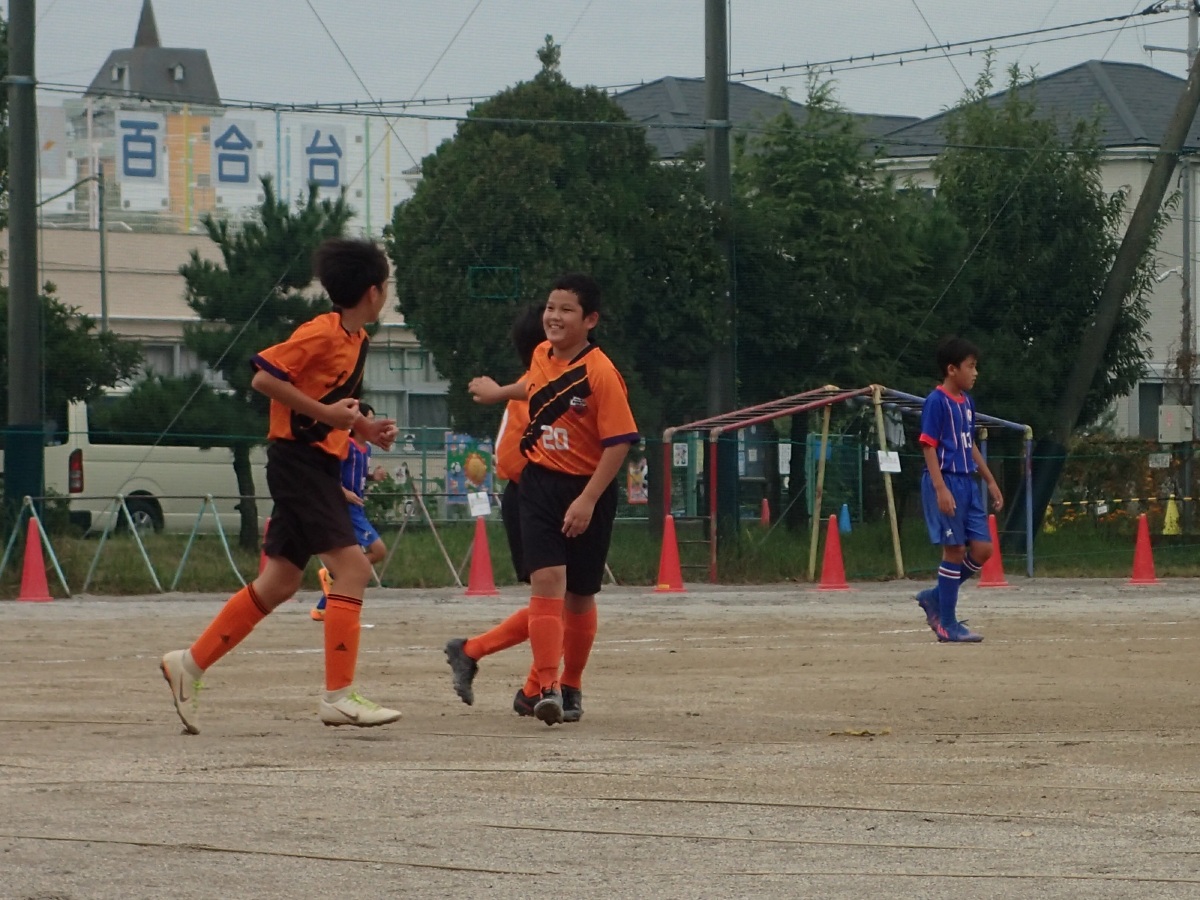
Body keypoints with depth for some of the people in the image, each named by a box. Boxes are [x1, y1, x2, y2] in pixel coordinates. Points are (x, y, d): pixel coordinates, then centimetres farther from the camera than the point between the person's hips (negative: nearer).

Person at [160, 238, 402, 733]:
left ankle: (190, 664, 17)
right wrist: (325, 413, -21)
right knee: (352, 565, -16)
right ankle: (338, 696, -17)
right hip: (297, 458, -10)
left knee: (279, 582, 10)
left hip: (320, 466, 10)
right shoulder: (321, 332, -14)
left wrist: (365, 427, 10)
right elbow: (264, 376, -19)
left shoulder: (355, 338, 15)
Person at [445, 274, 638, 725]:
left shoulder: (600, 373, -16)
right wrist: (498, 393, 46)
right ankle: (545, 687, -13)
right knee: (548, 581, -15)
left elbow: (618, 443, -17)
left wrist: (587, 500, -22)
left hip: (586, 491, -3)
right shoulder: (542, 356, 3)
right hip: (540, 484, 3)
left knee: (578, 598, 9)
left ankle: (569, 688, 28)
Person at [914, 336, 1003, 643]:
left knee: (982, 549, 4)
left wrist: (991, 482, 23)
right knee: (955, 550, -6)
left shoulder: (967, 402, 14)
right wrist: (941, 489, -22)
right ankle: (947, 623, 3)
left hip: (967, 483, 8)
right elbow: (928, 446, -15)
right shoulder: (937, 401, -11)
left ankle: (935, 597, 18)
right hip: (946, 481, -8)